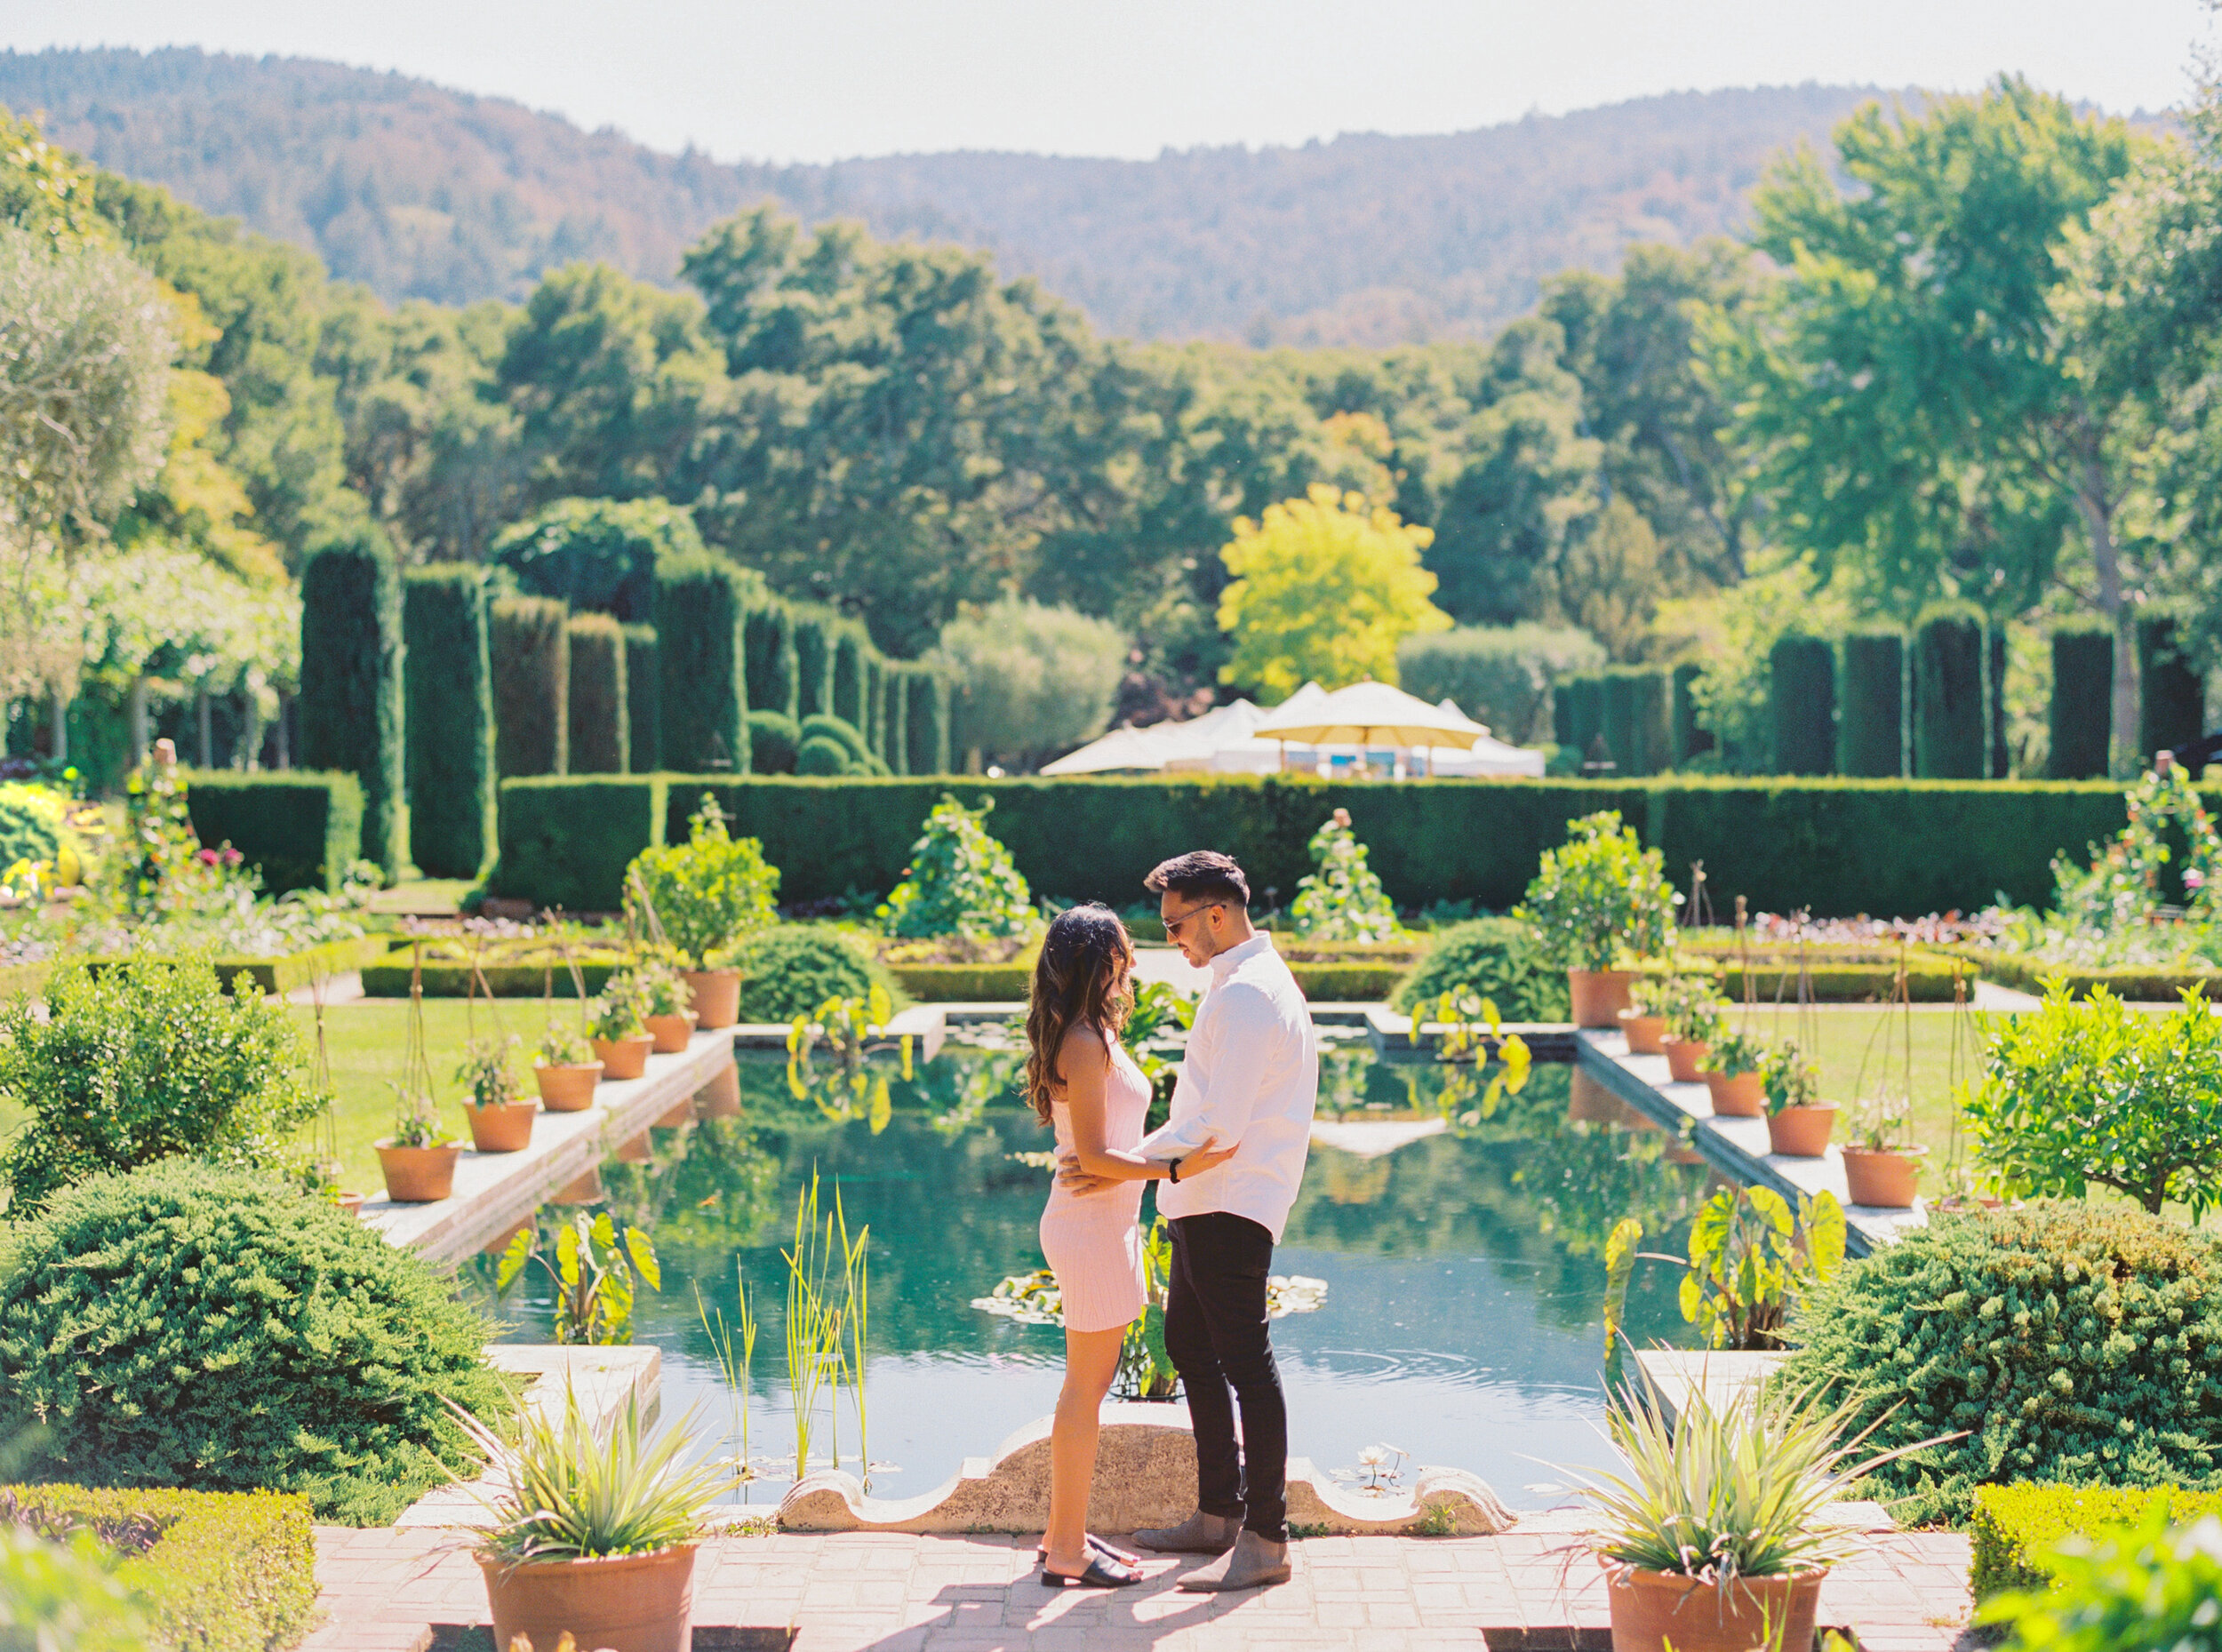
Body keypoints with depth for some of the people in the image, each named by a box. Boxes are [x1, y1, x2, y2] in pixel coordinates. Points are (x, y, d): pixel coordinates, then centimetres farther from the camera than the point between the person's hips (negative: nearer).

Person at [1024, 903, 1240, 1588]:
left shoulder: (1091, 1037, 13)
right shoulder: (1087, 1042, -17)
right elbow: (1094, 1155, -20)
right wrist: (1175, 1167, -24)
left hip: (1101, 1223, 10)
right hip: (1091, 1226, -10)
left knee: (1089, 1383, 15)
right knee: (1085, 1388, -4)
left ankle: (1064, 1534, 22)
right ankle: (1067, 1552, 1)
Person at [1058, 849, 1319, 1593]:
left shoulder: (1246, 995, -18)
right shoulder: (1248, 982, 16)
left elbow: (1218, 1126, -24)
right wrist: (1135, 1159, 17)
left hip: (1229, 1206, -11)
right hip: (1207, 1203, 11)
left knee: (1244, 1361, -7)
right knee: (1190, 1345, 18)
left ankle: (1265, 1542, -3)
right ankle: (1219, 1515, 28)